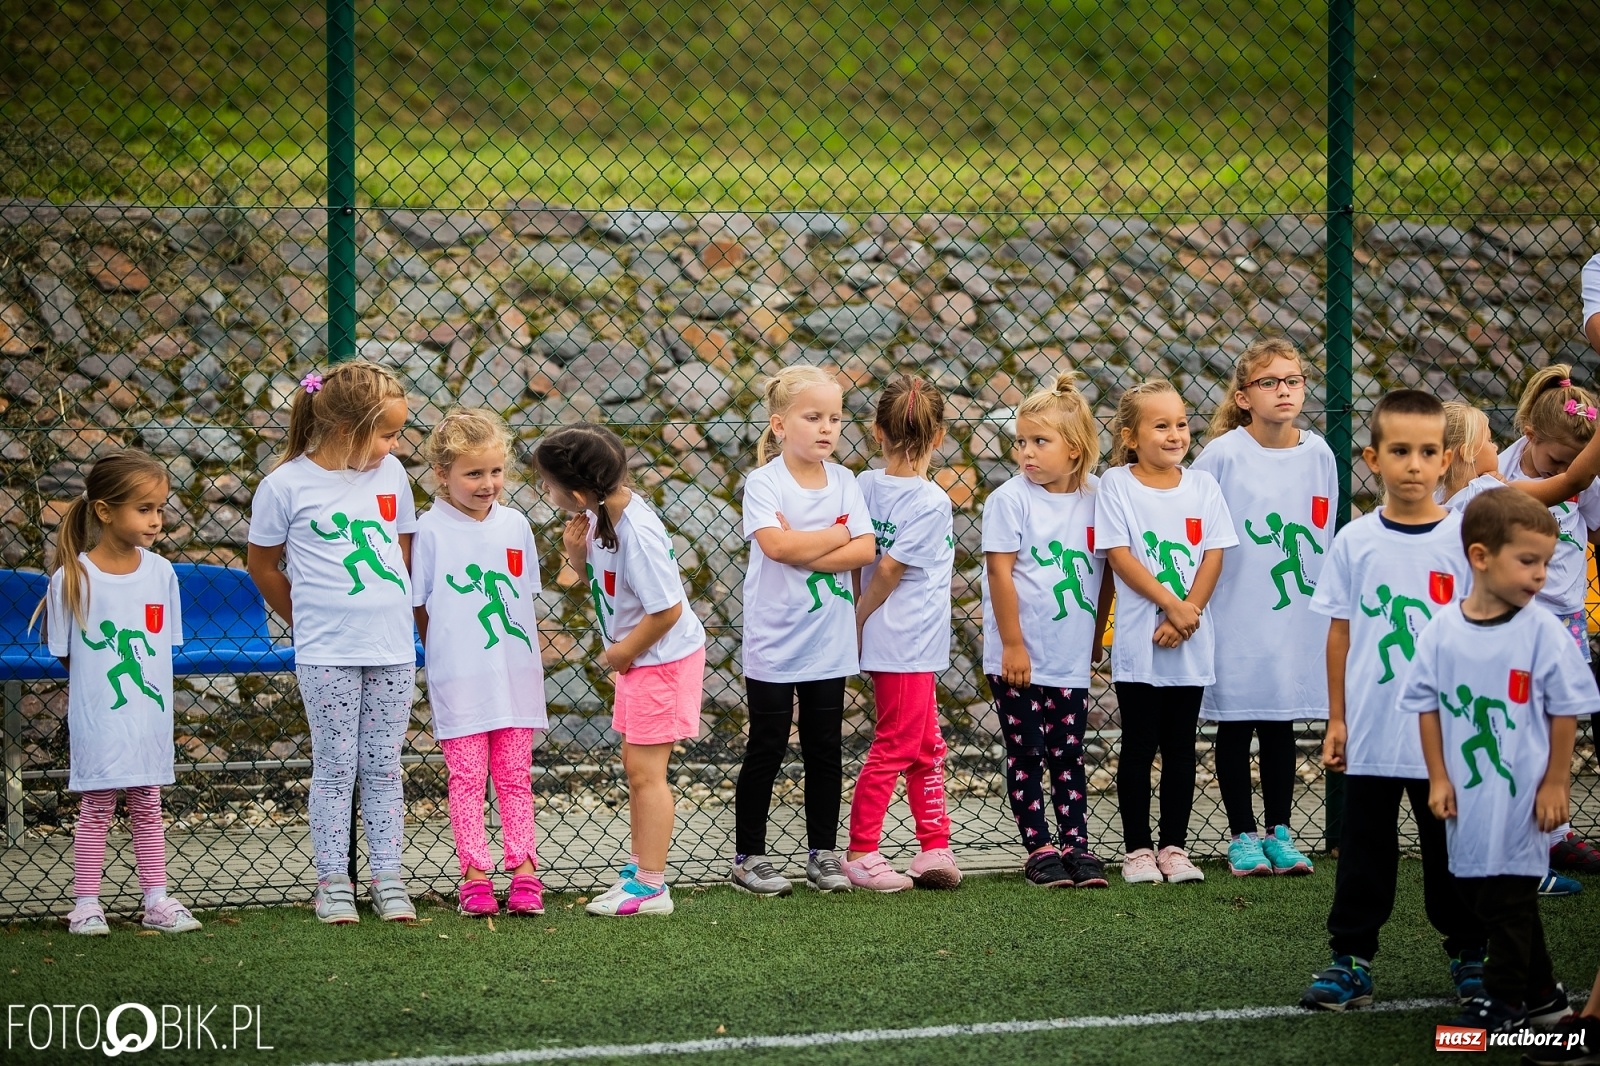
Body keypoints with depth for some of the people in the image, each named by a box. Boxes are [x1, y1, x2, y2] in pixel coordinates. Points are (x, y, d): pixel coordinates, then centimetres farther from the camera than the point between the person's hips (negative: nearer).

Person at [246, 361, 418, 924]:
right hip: (326, 655, -4)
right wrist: (310, 620, 10)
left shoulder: (391, 474, 5)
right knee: (335, 768, 2)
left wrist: (392, 613, 14)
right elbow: (263, 565, 4)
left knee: (383, 768, 9)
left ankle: (388, 879, 13)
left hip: (393, 649, 4)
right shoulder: (287, 484, -7)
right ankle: (332, 882, 9)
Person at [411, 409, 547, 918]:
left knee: (515, 776, 8)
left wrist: (523, 655, 8)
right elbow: (420, 605, 0)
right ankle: (474, 875, 6)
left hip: (515, 674, 3)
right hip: (459, 680, -3)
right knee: (467, 778, 2)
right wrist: (444, 655, -1)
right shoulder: (431, 530, -7)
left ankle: (524, 871, 11)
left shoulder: (515, 524, 4)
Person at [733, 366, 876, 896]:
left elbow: (865, 550, -7)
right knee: (766, 750, 3)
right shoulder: (764, 482, -9)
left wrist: (803, 550, -17)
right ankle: (748, 856, 12)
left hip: (828, 642, 4)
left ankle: (823, 853, 19)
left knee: (825, 749, 9)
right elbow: (775, 543, -25)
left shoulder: (843, 482, 3)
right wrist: (836, 537, -12)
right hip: (773, 642, -4)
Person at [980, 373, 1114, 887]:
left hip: (1071, 660, 3)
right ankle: (1039, 850, 9)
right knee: (1026, 756, 3)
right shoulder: (1010, 500, -8)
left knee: (1068, 757, 7)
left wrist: (1095, 639, 10)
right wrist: (1012, 646, -13)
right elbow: (1000, 573, -10)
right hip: (1018, 660, -3)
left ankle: (1077, 847, 11)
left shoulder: (1095, 500, 2)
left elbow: (1105, 573, 10)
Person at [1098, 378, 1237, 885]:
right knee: (1140, 745, 2)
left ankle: (1174, 846, 13)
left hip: (1191, 641, 3)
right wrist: (1172, 606, -15)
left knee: (1180, 746, 7)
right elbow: (1121, 557, -9)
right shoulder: (1117, 485, -3)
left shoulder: (1202, 486, 6)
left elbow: (1213, 557, 1)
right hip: (1139, 642, -3)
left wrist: (1188, 614, -12)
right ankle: (1137, 848, 8)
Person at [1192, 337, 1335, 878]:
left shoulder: (1318, 454, 2)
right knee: (1236, 726, 5)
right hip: (1235, 616, -3)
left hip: (1297, 616, 3)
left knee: (1282, 726, 10)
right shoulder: (1222, 454, -9)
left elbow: (1325, 536, 12)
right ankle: (1243, 835, 14)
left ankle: (1279, 832, 20)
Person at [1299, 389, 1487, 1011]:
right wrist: (1336, 719, 5)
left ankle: (1469, 955, 21)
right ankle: (1350, 959, 12)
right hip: (1371, 733, 1)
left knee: (1452, 850, 9)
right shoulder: (1355, 542, 0)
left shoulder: (1463, 539, -3)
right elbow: (1340, 633, 6)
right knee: (1365, 851, 7)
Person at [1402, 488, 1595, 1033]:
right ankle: (1540, 993, 29)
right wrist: (1439, 778, 1)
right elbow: (1427, 706, 4)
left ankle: (1505, 998, 17)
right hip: (1465, 797, 4)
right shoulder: (1443, 631, -4)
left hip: (1520, 797, -4)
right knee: (1480, 892, 14)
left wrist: (1555, 785, -5)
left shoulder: (1542, 632, -11)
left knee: (1507, 897, 2)